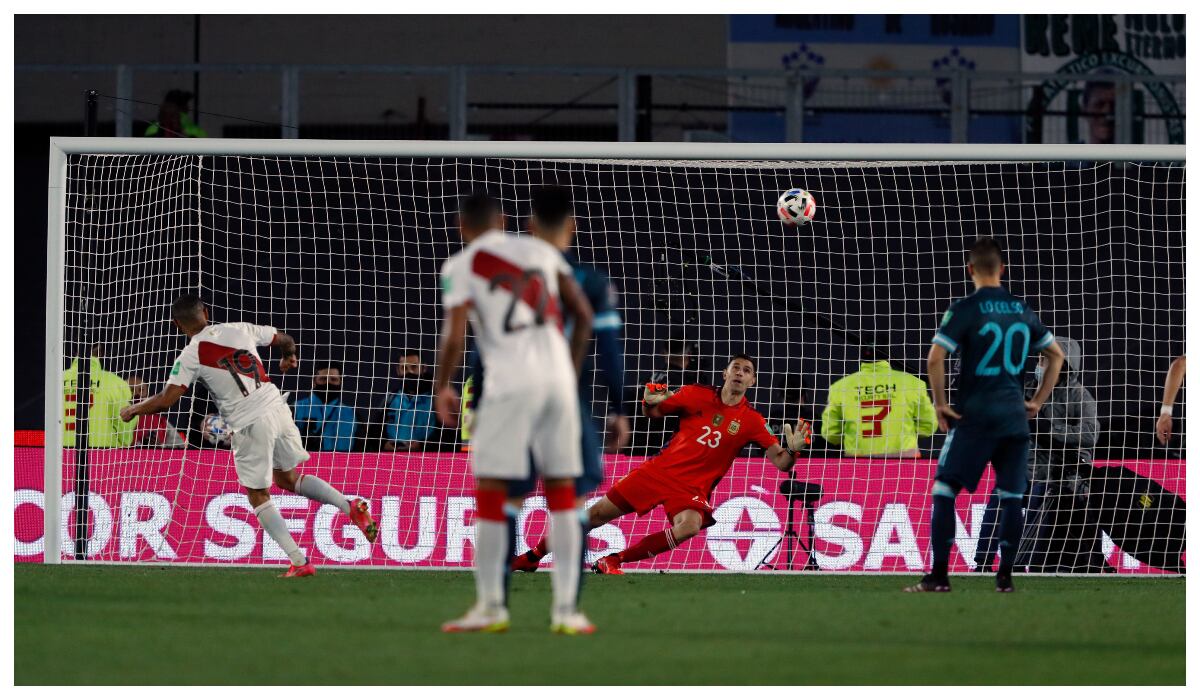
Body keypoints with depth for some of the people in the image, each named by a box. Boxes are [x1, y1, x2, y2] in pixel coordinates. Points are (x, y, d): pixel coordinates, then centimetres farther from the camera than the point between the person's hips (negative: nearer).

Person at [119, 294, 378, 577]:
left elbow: (166, 400, -10)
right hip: (276, 407, 5)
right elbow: (284, 340, 22)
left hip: (250, 424, -5)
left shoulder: (191, 356, -5)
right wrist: (289, 358, 46)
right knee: (288, 479, 24)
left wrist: (133, 410, 10)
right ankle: (351, 506, 5)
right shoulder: (239, 330, 8)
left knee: (258, 496, 10)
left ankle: (299, 562, 3)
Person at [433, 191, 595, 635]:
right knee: (562, 493, 9)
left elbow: (454, 337, -6)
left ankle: (490, 606, 4)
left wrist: (441, 389, 8)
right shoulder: (540, 251, 16)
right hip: (558, 378, 4)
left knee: (491, 493, 4)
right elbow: (583, 315, 14)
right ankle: (566, 609, 7)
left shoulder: (460, 267, 3)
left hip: (511, 382, -4)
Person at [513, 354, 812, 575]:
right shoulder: (697, 395, 1)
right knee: (598, 514, 1)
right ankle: (535, 553, 21)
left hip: (693, 487, -1)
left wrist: (792, 449, -32)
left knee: (690, 525, -34)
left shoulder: (751, 421, -3)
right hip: (659, 470, 1)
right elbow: (653, 411, 13)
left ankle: (612, 561, -21)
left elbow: (780, 461, -9)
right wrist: (649, 401, -11)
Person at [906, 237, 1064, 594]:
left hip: (974, 417, -4)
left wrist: (939, 403, -7)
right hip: (1014, 417, 5)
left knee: (944, 491, 1)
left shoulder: (965, 310, -8)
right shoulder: (1023, 310, 9)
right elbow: (1056, 355, 17)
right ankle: (1005, 577, 9)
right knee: (1011, 497, 9)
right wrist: (1038, 401, 19)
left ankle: (939, 576, -3)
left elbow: (936, 357, -17)